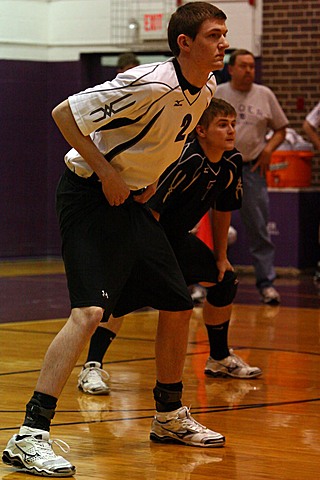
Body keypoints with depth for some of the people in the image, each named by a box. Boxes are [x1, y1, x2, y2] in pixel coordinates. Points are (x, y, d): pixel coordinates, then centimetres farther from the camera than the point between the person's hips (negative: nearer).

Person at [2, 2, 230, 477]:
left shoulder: (205, 90, 2)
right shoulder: (152, 84, -25)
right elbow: (65, 113, -21)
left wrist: (149, 177, 10)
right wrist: (106, 173, -20)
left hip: (131, 201, 9)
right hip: (91, 196, -9)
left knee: (177, 305, 11)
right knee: (89, 310, -22)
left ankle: (169, 417, 30)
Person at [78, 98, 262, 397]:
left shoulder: (232, 163, -5)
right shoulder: (187, 160, -30)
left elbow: (222, 209, 11)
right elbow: (151, 207, -31)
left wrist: (221, 257, 14)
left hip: (177, 236, 8)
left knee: (225, 281, 10)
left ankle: (220, 359, 28)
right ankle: (92, 367, -29)